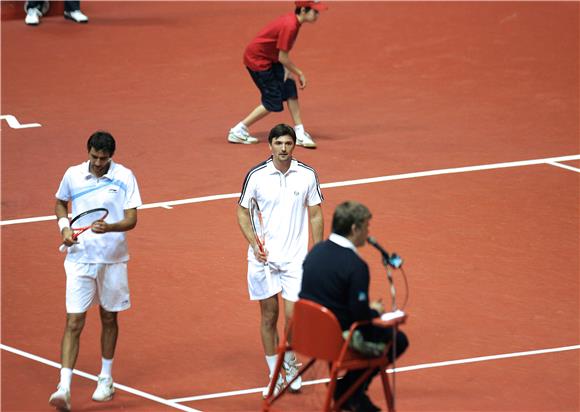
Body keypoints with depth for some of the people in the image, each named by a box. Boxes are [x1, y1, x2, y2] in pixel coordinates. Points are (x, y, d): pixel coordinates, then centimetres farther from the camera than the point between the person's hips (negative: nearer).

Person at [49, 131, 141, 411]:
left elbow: (131, 219, -11)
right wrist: (64, 226, -2)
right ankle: (64, 388, -13)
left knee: (109, 318, 15)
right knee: (74, 322, -8)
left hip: (112, 259, 0)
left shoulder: (124, 178, -7)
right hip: (80, 258, 0)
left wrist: (110, 227, -31)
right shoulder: (73, 175, -2)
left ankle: (106, 379, 32)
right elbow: (60, 203, 17)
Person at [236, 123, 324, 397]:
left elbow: (315, 216, 5)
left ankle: (290, 364, 22)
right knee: (269, 317, 6)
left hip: (295, 259, 0)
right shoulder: (256, 176, -4)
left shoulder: (307, 175, -2)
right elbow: (242, 212, 5)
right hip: (263, 259, 0)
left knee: (293, 317, -5)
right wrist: (254, 244, -8)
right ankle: (274, 376, 18)